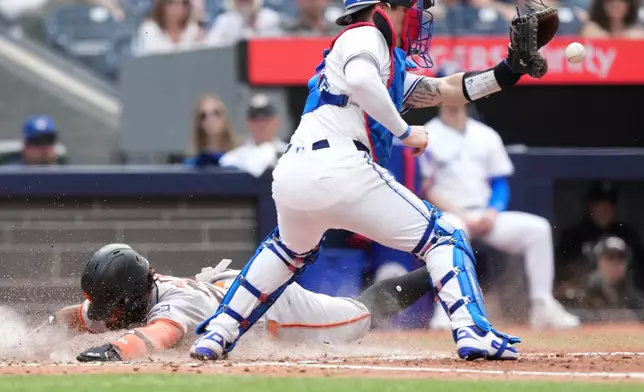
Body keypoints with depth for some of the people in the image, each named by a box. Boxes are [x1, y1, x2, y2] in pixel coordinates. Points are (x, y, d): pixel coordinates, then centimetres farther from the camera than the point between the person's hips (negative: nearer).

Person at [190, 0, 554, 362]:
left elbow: (447, 90, 35)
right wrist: (405, 131, -9)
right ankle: (474, 333, -13)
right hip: (338, 167, -9)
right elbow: (359, 79, -18)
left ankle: (217, 334, 32)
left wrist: (508, 71, 28)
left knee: (290, 250, 37)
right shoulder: (366, 37, 4)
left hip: (289, 176, 9)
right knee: (442, 237, 2)